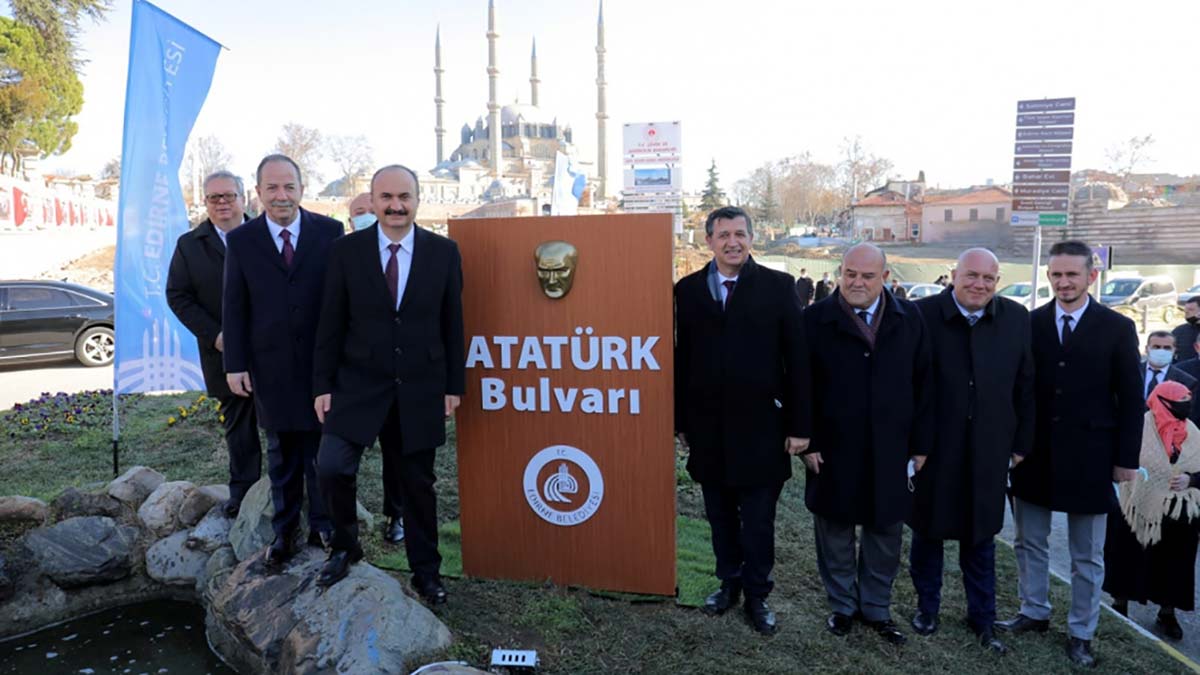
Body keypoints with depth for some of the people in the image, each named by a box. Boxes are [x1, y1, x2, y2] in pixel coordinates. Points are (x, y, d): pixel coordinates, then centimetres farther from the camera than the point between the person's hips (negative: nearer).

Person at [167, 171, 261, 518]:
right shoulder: (189, 245, 4)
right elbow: (178, 296, 3)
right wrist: (213, 334, -8)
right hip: (225, 350, 2)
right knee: (237, 423, 11)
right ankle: (242, 490, 21)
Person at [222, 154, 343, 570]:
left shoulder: (330, 232, -1)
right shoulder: (241, 241, 3)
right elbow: (234, 308, 4)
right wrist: (235, 364, 0)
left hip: (324, 360, -1)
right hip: (271, 364, 1)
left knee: (322, 447, 7)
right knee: (281, 453, 12)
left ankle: (322, 526, 23)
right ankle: (284, 531, 25)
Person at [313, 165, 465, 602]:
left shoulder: (443, 252, -1)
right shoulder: (347, 251, -2)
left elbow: (452, 324, 2)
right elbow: (331, 324, 1)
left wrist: (454, 385, 1)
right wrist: (322, 385, -1)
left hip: (420, 389, 0)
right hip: (358, 384, 0)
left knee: (418, 483, 9)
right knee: (332, 466, -12)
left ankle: (426, 571, 27)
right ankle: (344, 547, 16)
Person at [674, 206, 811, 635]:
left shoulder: (778, 286, -3)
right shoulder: (687, 290, 3)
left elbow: (797, 359, -4)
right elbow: (680, 360, 4)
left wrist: (799, 425, -6)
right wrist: (680, 420, 3)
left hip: (760, 426, -2)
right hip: (708, 427, 2)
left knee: (758, 521, 9)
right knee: (720, 516, 16)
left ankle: (756, 596, 28)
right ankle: (729, 583, 36)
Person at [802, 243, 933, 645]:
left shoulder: (909, 319, 1)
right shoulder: (817, 320, -5)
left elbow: (923, 384, 3)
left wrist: (921, 444, 1)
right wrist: (808, 442, -8)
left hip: (890, 450, 2)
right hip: (834, 450, -2)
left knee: (885, 533, 13)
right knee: (835, 533, 12)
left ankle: (877, 608, 32)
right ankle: (842, 605, 31)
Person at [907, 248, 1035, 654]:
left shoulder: (1017, 319, -2)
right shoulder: (923, 314, -11)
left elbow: (1025, 387, 4)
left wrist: (1021, 443, 4)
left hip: (988, 451, 2)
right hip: (931, 448, -2)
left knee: (980, 537, 16)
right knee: (927, 531, 15)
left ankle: (982, 617, 34)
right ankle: (927, 606, 35)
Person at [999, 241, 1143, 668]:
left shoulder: (1117, 328, -3)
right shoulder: (1029, 323, 0)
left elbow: (1131, 399, -2)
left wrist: (1127, 458, -4)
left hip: (1088, 455, -2)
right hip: (1034, 452, 2)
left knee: (1087, 556, 11)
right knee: (1030, 542, 15)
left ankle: (1081, 633, 26)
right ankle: (1034, 613, 32)